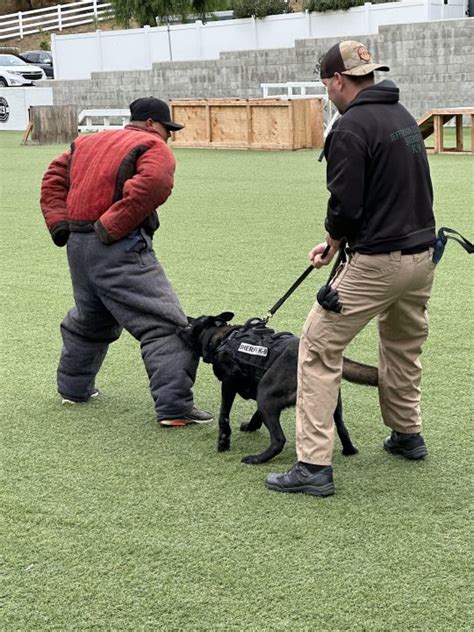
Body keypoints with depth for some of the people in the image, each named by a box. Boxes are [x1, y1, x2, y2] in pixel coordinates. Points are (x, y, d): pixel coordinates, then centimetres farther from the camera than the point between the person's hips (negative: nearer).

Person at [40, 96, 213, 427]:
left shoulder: (87, 142, 20)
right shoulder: (154, 148, -5)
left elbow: (54, 176, 18)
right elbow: (151, 185, -24)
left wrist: (59, 223, 9)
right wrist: (110, 227, -19)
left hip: (78, 246, 8)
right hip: (120, 250, -8)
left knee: (89, 319, 29)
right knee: (164, 325, -8)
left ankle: (74, 387, 42)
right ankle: (175, 407, -14)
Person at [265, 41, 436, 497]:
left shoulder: (352, 126, -14)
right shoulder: (403, 116, 13)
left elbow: (346, 205, -18)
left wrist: (334, 243, 4)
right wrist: (342, 241, 15)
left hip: (378, 261, -9)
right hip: (422, 253, 9)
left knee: (319, 349, -3)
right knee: (403, 344, 28)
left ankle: (314, 465, -6)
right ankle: (407, 435, 43)